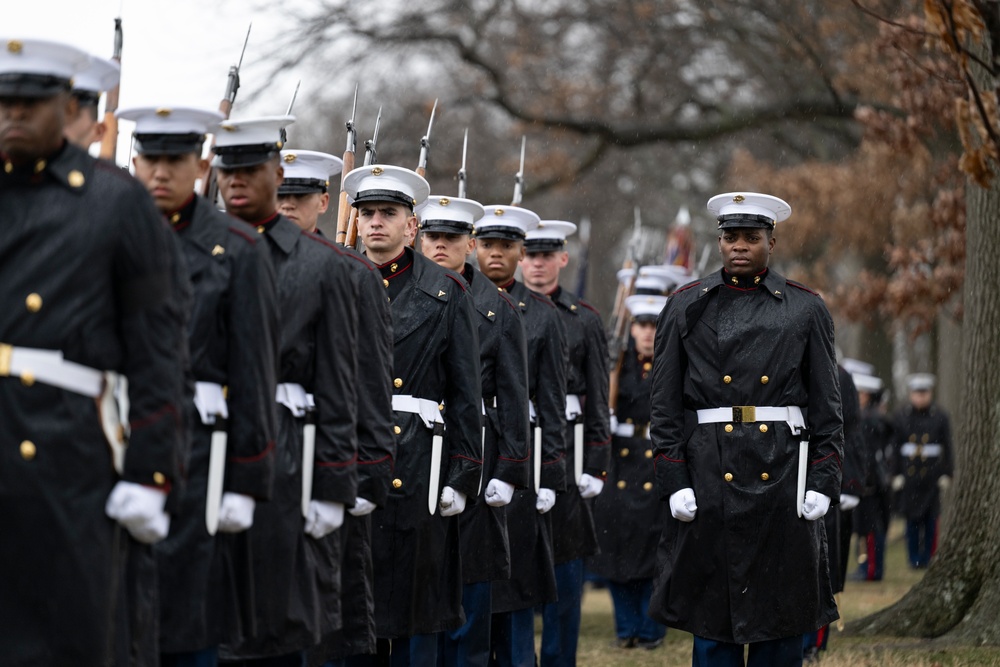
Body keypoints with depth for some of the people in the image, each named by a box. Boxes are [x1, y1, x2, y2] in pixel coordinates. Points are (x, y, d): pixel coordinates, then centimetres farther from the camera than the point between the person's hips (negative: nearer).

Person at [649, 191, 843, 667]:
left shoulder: (806, 310, 6)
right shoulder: (687, 307, 5)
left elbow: (827, 405, 5)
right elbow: (665, 404, 3)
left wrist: (824, 481, -4)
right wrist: (673, 481, -5)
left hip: (784, 476, 0)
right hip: (709, 477, 0)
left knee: (782, 614, 4)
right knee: (712, 613, 3)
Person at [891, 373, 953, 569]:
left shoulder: (940, 417, 2)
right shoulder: (901, 417, 4)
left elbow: (947, 448, 4)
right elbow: (896, 448, 4)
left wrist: (946, 475, 0)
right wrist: (896, 475, 0)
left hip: (932, 474, 0)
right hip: (909, 475, 0)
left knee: (931, 518, 0)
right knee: (912, 517, -1)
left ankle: (928, 557, 9)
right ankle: (914, 558, 6)